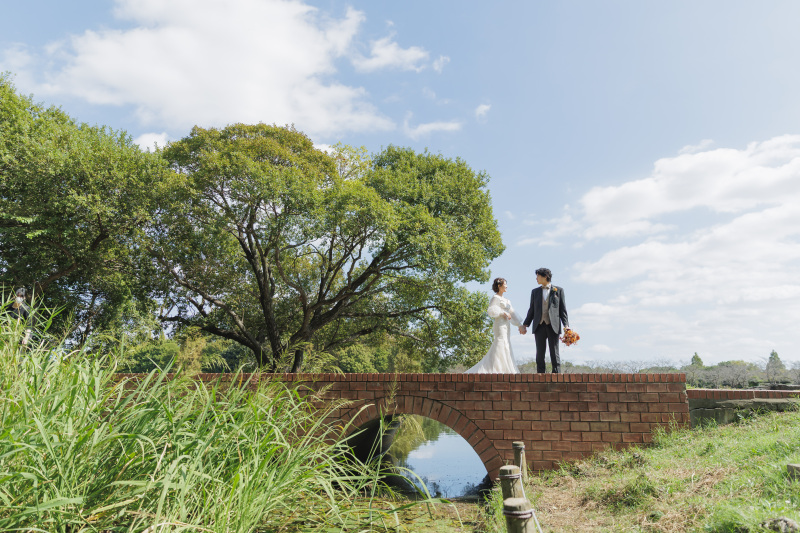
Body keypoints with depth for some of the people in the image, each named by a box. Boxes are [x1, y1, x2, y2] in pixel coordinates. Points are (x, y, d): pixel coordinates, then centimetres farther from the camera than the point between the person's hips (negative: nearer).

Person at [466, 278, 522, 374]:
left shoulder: (505, 300, 20)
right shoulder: (496, 298, -6)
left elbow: (512, 313, 18)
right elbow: (491, 311, -16)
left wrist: (520, 325, 13)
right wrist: (503, 313, -15)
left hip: (506, 326, 9)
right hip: (500, 325, -9)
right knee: (501, 348, -12)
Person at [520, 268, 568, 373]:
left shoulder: (558, 290, 7)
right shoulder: (535, 292, 15)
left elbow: (563, 309, 4)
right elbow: (531, 310, 16)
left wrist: (566, 325, -6)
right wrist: (525, 325, 8)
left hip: (553, 326, -2)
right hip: (539, 326, 3)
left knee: (554, 353, -2)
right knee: (540, 354, 1)